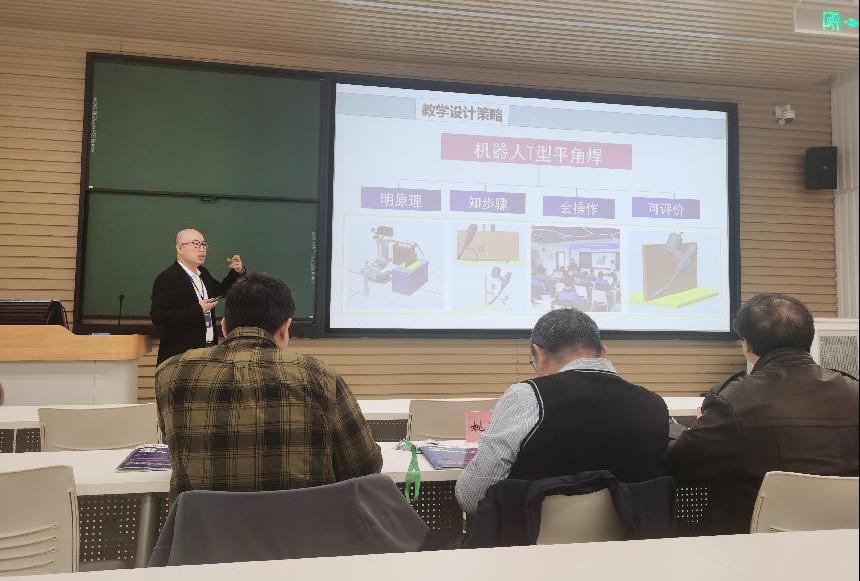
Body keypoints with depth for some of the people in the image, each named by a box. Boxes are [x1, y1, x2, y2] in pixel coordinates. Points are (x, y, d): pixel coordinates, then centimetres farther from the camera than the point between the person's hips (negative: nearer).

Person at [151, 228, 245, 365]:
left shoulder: (203, 273, 13)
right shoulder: (167, 279, -12)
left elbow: (221, 291, 28)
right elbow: (158, 317, -21)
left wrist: (237, 272, 11)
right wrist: (198, 310, -24)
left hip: (208, 350, 8)